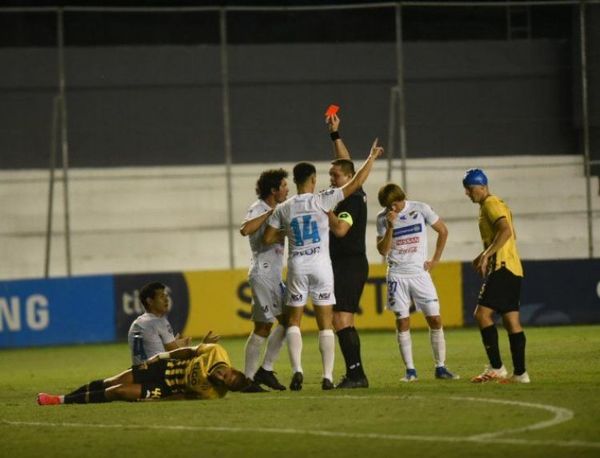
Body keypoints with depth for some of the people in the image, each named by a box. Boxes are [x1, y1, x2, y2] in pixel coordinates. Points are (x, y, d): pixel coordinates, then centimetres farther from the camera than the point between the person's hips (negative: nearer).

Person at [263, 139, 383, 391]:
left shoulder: (283, 209, 1)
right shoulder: (321, 200, -6)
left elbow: (267, 238, 5)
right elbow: (355, 183, -5)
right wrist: (372, 157, 6)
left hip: (297, 266, 1)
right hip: (321, 265, -1)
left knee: (293, 320, 9)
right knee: (325, 324, 4)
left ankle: (297, 369, -9)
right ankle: (328, 376, -2)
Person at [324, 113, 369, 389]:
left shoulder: (351, 199, -13)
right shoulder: (354, 193, 13)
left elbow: (340, 229, -24)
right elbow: (345, 161, 26)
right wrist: (335, 134, 29)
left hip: (350, 265, -10)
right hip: (347, 264, 10)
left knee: (341, 320, -15)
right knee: (345, 322, 9)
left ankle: (356, 373, -20)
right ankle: (355, 375, 9)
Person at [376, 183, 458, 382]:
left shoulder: (420, 209, -3)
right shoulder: (383, 218, -1)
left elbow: (443, 231, 8)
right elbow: (383, 250, -6)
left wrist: (435, 260, 5)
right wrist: (390, 227, -18)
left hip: (420, 272, 0)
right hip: (397, 275, 0)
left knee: (435, 319, -4)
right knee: (402, 322, -3)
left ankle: (440, 367, 3)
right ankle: (410, 371, 1)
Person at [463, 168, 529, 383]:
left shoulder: (491, 205, -9)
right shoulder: (499, 204, 22)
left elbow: (505, 231, -24)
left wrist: (486, 255, -26)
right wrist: (485, 255, 26)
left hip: (502, 268, -10)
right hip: (513, 269, 10)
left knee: (482, 313, -13)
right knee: (512, 320, 8)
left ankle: (496, 367, -17)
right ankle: (520, 373, 6)